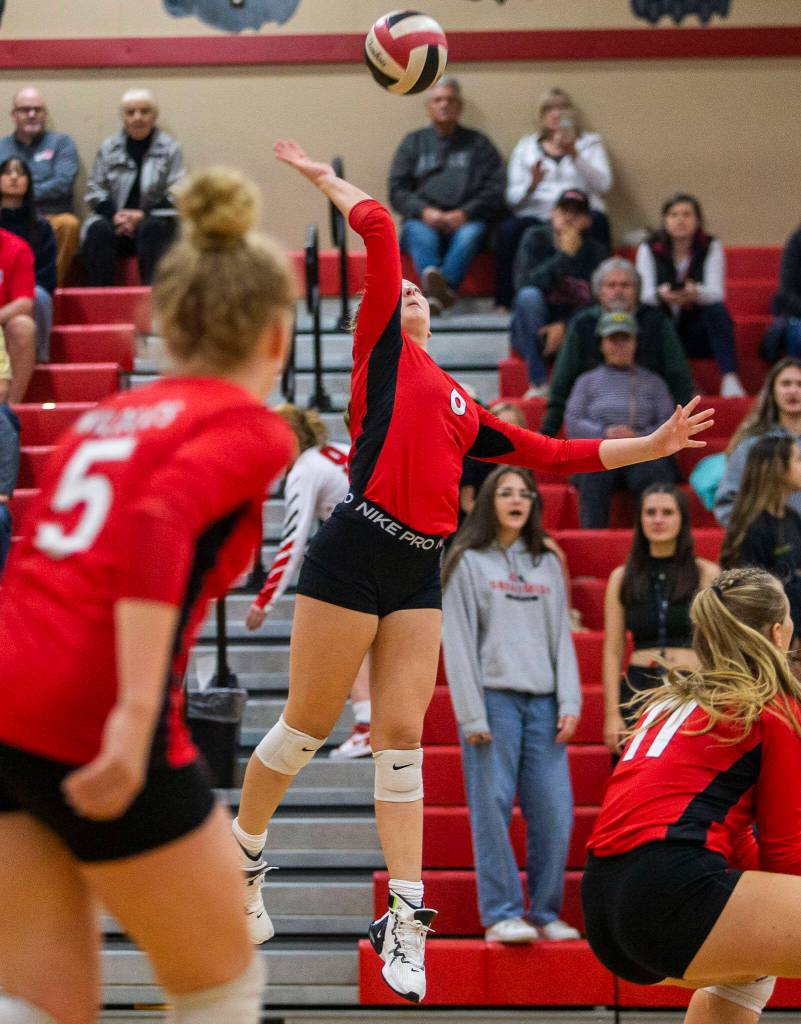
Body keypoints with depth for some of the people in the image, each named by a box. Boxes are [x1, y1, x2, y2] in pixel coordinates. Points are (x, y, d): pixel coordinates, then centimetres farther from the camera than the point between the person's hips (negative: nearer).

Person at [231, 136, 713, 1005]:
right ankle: (239, 859, 20)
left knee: (401, 735, 0)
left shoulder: (465, 410, 24)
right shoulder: (383, 346, 7)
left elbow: (553, 454, 26)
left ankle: (404, 917, -2)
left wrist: (655, 445, 25)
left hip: (421, 573, 5)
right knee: (307, 726, 1)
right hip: (355, 552, -5)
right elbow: (379, 229, 2)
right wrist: (326, 178, 11)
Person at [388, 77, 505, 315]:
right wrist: (424, 211, -9)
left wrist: (465, 213, -10)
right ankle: (437, 287, -62)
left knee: (471, 234, -35)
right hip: (423, 220, 0)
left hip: (465, 221, 0)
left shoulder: (478, 143, 20)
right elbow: (397, 192, 11)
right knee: (420, 234, -35)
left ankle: (437, 292, -56)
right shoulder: (413, 143, 22)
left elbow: (495, 191, 8)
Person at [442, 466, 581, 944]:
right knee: (493, 808, -6)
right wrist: (471, 714, -9)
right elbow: (457, 641, 0)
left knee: (554, 811, -3)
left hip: (544, 703, 4)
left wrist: (570, 703, 2)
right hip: (494, 698, -3)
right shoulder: (468, 563, 5)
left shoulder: (548, 565, 18)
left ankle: (545, 913, 6)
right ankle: (501, 914, -1)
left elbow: (562, 636, 15)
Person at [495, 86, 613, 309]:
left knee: (596, 223, -37)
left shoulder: (590, 143, 20)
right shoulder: (526, 147, 21)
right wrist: (531, 185, -12)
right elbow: (512, 197, 10)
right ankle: (505, 303, -32)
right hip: (536, 214, 1)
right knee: (509, 230, -33)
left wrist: (574, 155, -12)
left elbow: (603, 184, 1)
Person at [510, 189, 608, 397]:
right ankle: (538, 383, -33)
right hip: (531, 335, 0)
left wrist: (564, 326, -22)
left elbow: (595, 303, -6)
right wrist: (565, 255, -19)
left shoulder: (595, 251, 4)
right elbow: (525, 284, -16)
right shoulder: (535, 238, 0)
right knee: (529, 295, -32)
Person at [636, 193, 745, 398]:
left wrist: (696, 293, -40)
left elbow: (717, 293, -16)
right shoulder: (649, 249, 0)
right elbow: (644, 294, -12)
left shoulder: (711, 247, -1)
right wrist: (662, 295, -38)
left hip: (699, 335, 0)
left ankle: (730, 380, -39)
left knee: (717, 310, -31)